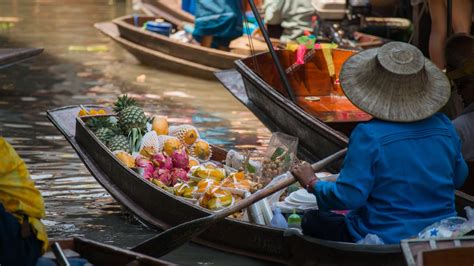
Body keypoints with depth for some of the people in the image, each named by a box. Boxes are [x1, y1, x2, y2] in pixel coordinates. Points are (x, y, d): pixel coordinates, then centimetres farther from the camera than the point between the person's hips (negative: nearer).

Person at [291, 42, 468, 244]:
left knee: (312, 221, 14)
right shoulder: (443, 127, -5)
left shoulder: (368, 136, -22)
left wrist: (312, 183, -5)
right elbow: (459, 179, 10)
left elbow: (348, 197, -21)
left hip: (387, 240, -6)